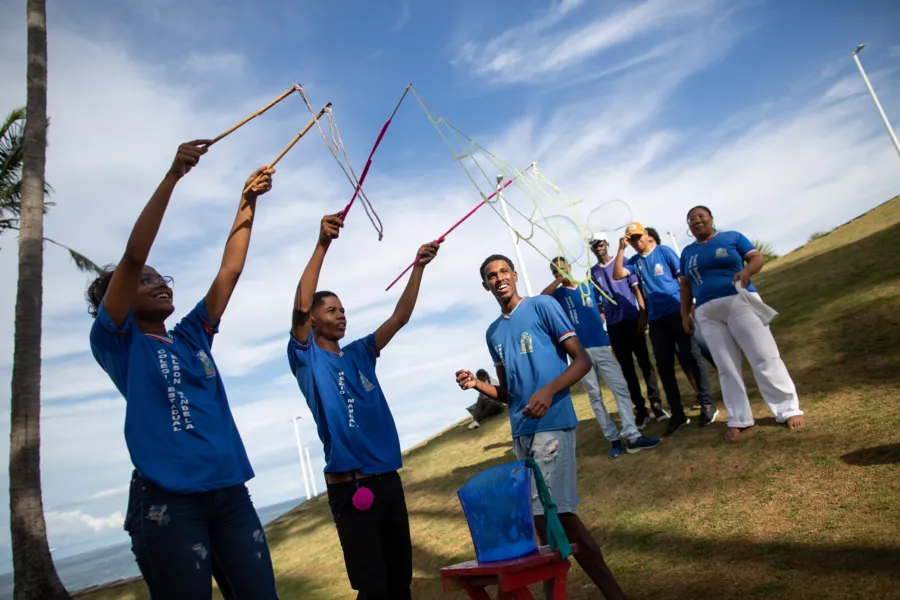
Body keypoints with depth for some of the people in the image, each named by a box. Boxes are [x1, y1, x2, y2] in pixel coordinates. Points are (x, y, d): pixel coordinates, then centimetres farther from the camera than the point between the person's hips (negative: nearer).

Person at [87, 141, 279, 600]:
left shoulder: (191, 336, 17)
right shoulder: (116, 342, 4)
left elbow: (230, 270, 16)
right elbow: (134, 256, -8)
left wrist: (248, 201, 16)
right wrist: (173, 175, -12)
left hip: (230, 491, 5)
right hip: (167, 498, -5)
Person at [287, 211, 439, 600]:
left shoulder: (359, 354, 13)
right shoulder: (306, 358, -3)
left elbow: (399, 318, 8)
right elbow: (300, 307, -19)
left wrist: (419, 267, 0)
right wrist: (322, 245, -28)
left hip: (388, 478, 6)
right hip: (349, 487, -6)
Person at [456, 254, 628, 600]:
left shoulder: (542, 306, -1)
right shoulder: (493, 332, 16)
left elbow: (583, 360, -5)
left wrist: (549, 390, -20)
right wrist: (477, 384, 1)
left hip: (552, 423, -6)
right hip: (520, 431, 7)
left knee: (556, 513, -11)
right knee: (542, 516, 10)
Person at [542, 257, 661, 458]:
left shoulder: (589, 286, 14)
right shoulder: (557, 294, 4)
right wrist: (559, 280, -18)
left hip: (601, 346, 2)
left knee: (621, 388, -7)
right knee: (595, 397, 3)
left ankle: (632, 436, -7)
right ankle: (613, 438, 10)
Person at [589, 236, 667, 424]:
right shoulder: (592, 273, 7)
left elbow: (636, 288, -1)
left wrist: (642, 313, -10)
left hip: (632, 319, -2)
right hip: (613, 325, 2)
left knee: (644, 361, 2)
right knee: (626, 366, 5)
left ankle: (656, 404, 10)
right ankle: (640, 409, 12)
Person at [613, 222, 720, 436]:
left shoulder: (664, 251, 0)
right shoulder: (634, 261, 10)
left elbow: (683, 277, -1)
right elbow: (617, 275, -6)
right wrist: (621, 249, -9)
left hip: (677, 311, -4)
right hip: (656, 318, 4)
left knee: (691, 356, -3)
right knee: (664, 366, 5)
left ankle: (707, 404, 7)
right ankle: (678, 414, 13)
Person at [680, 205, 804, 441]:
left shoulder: (732, 237, 6)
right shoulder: (687, 252, 15)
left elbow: (757, 257, 0)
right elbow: (685, 285, 16)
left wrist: (747, 271, -21)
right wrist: (685, 313, 8)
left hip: (740, 302, -3)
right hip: (707, 313, 3)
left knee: (764, 357, -5)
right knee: (726, 367, 4)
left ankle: (788, 409, 5)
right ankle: (739, 419, 10)